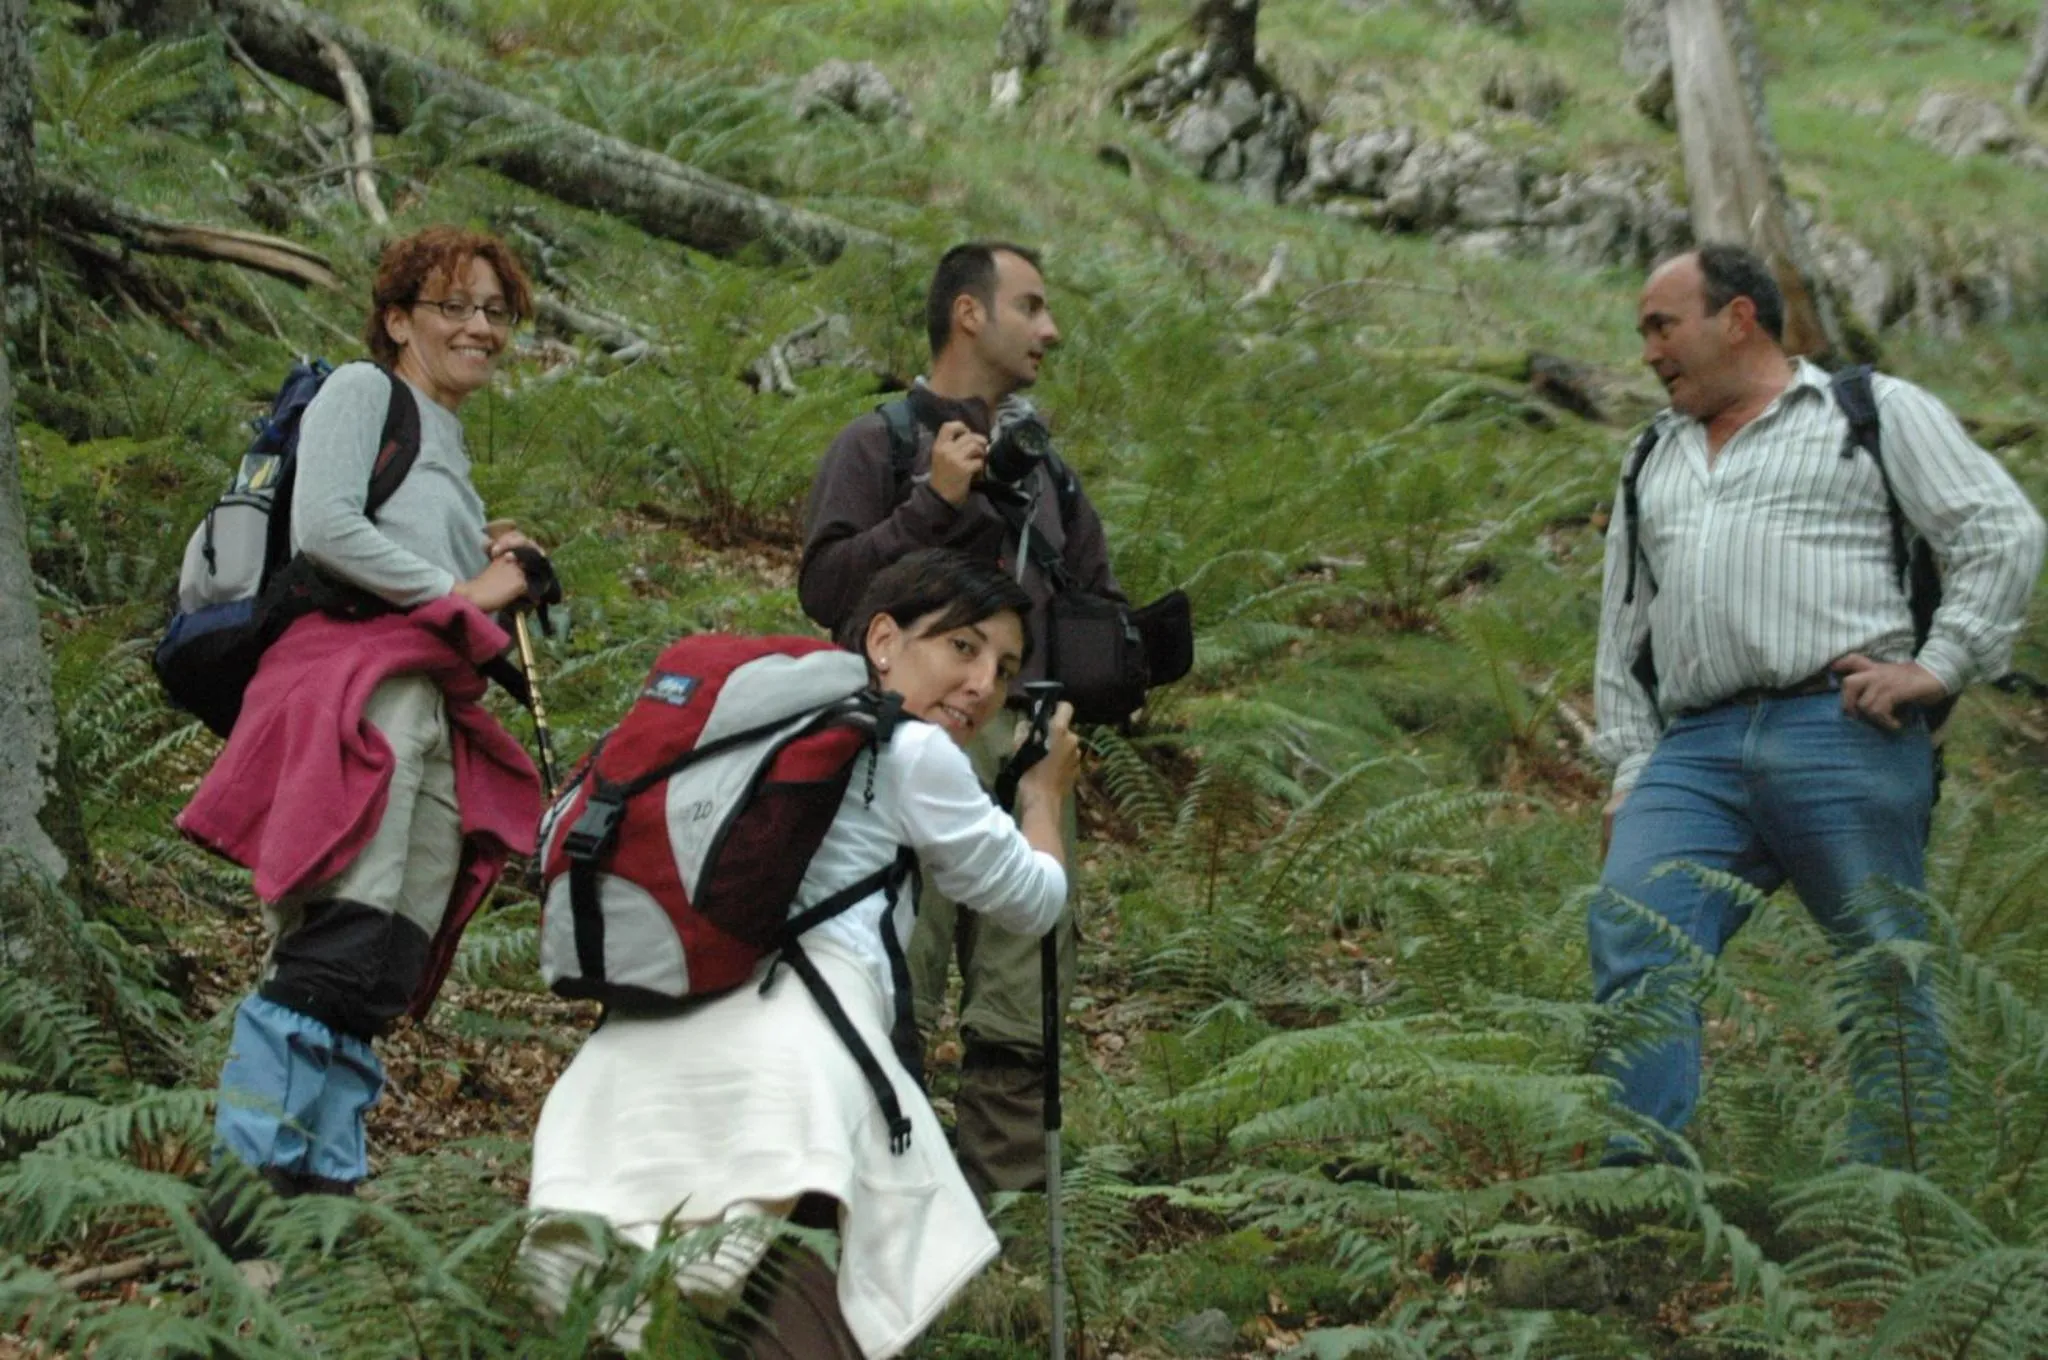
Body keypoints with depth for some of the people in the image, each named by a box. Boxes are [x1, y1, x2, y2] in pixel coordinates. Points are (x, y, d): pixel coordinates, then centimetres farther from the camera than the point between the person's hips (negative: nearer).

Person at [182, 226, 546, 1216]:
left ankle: (324, 1189, -7)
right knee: (344, 948, -24)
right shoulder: (360, 393, 9)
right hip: (361, 678, -9)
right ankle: (250, 1167, -30)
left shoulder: (449, 459, 34)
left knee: (385, 978, -2)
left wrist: (501, 579, 15)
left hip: (435, 720, 9)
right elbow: (323, 528, -8)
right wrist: (460, 594, -1)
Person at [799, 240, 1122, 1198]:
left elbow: (1094, 600, 31)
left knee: (1022, 1013, 4)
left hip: (1027, 757, 6)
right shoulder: (881, 445, 3)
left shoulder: (1040, 462, 22)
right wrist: (931, 503, -14)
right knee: (894, 1003, -9)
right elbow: (824, 588, -8)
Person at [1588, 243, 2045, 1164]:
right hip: (1694, 753, 4)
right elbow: (1623, 632, 28)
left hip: (1840, 734, -4)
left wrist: (1938, 667, -6)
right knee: (1630, 933, -19)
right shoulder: (1652, 464, 29)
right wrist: (1628, 769, 15)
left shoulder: (1875, 413, 12)